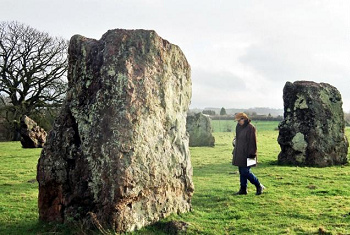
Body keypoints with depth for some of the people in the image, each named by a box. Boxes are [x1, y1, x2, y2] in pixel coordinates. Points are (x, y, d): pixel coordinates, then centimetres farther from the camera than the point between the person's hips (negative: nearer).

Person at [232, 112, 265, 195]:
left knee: (246, 172, -7)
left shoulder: (250, 128, -14)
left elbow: (253, 142, -16)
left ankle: (259, 186, 10)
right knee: (242, 172, 11)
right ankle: (243, 189, 19)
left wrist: (252, 154, -18)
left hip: (246, 154, -8)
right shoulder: (239, 127, 11)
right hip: (239, 153, 8)